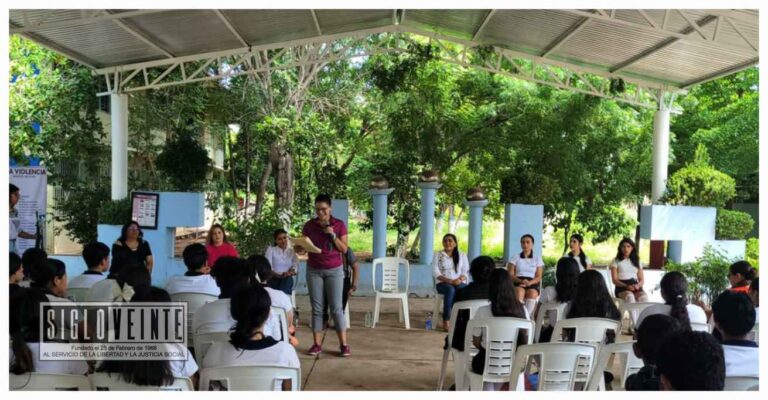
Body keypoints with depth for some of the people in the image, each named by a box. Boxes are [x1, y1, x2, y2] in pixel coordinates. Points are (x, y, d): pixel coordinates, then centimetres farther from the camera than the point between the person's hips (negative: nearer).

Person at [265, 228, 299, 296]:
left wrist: (292, 271, -24)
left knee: (288, 278, -34)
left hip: (288, 281, 2)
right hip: (274, 279, -2)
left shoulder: (292, 251, 14)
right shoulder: (271, 249, 5)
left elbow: (295, 266, 1)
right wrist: (278, 274, -24)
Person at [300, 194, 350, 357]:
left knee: (336, 308, -4)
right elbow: (301, 248, 4)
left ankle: (344, 345, -1)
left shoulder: (339, 224, -3)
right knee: (317, 308, 2)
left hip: (334, 270, -2)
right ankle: (316, 344, 7)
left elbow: (344, 249, -4)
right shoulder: (309, 225, 1)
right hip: (314, 271, 2)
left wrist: (333, 235, -16)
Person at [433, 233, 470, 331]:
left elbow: (466, 272, 6)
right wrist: (449, 280, -16)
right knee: (450, 289, -37)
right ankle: (446, 320, -36)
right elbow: (435, 272, -1)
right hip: (443, 283, -1)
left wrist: (459, 279, -16)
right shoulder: (437, 255, 10)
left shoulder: (462, 255, 14)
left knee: (462, 290, -35)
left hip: (459, 283, 1)